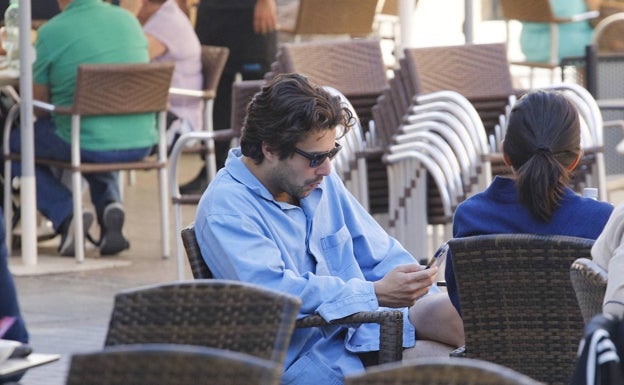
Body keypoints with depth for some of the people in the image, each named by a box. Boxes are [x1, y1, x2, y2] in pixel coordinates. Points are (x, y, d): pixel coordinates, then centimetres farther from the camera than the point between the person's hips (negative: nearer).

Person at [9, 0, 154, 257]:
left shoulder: (51, 32, -9)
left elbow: (39, 107, 0)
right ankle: (111, 204, 11)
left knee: (12, 142, 19)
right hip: (141, 145, 5)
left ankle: (65, 215, 1)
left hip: (88, 147, -5)